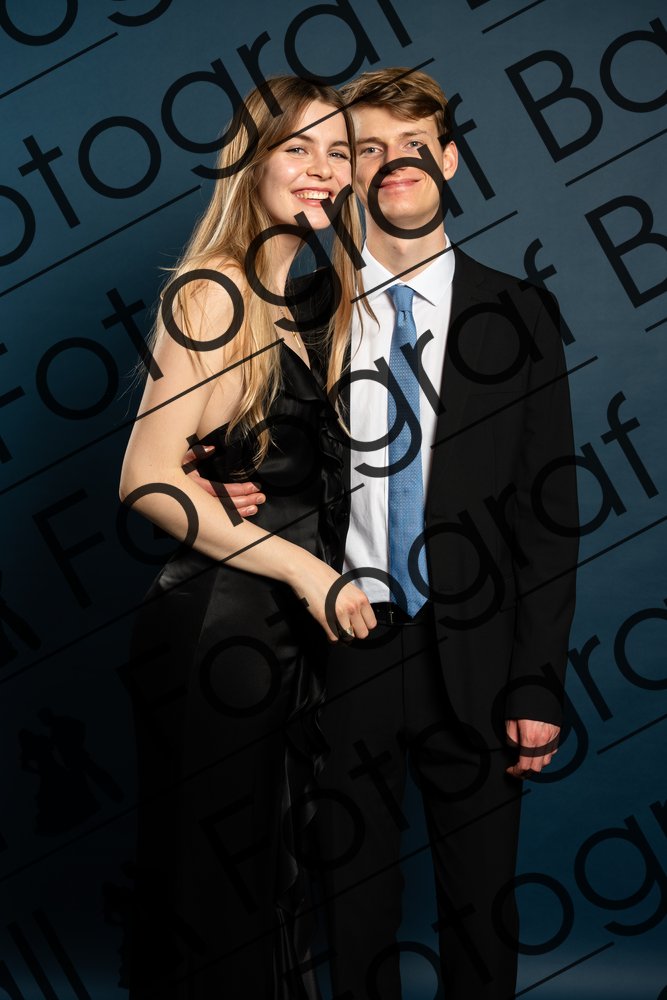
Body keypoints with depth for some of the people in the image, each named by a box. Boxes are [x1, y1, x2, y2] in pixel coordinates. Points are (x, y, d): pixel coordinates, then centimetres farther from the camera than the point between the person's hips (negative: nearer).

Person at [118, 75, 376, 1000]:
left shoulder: (302, 303, 12)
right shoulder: (215, 294, -12)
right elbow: (148, 480, -19)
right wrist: (303, 567, -18)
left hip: (296, 629, 8)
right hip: (218, 626, -8)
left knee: (271, 869, 20)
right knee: (210, 876, 7)